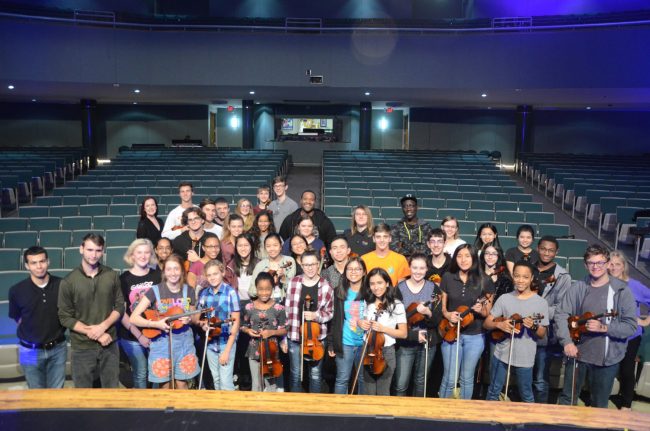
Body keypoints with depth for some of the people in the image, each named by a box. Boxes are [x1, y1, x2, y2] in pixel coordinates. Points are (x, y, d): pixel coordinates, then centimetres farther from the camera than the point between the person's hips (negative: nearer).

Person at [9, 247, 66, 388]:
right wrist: (33, 333, 4)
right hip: (31, 351, 0)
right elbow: (17, 318, 6)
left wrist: (57, 331, 1)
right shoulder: (17, 290, -11)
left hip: (58, 349, 0)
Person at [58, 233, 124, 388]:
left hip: (110, 344, 2)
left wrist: (103, 326, -15)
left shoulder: (112, 276, -1)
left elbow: (120, 306, 2)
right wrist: (93, 333, -15)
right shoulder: (68, 281, -7)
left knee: (112, 389, 13)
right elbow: (65, 317, -6)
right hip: (82, 347, -1)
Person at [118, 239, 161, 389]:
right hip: (132, 337, -1)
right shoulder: (124, 279, -3)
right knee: (141, 374, 9)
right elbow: (121, 312, -5)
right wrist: (139, 335, -11)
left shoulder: (158, 276, 1)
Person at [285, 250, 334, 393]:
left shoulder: (326, 286, -7)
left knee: (315, 374, 13)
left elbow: (329, 313, 0)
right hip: (295, 336, 1)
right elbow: (287, 310, 1)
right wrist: (283, 336, 2)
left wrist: (316, 315, -20)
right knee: (296, 374, 13)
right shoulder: (294, 282, -4)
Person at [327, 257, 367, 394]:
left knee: (364, 379, 11)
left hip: (365, 343, 0)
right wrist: (331, 343, 0)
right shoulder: (339, 292, 1)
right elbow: (333, 319, 2)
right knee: (342, 379, 6)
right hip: (344, 343, 0)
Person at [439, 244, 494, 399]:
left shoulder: (482, 282, -3)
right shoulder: (448, 278, -1)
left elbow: (489, 313, 3)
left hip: (475, 336, 0)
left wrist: (481, 310, -18)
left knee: (467, 378, 12)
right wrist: (447, 315, -15)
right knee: (449, 379, 2)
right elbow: (442, 306, 5)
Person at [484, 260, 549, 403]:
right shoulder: (504, 298, -1)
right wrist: (499, 324, -18)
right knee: (493, 393, 14)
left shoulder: (540, 302, -5)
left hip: (525, 358, -1)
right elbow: (486, 323, 2)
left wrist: (534, 327, -21)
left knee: (527, 397, 15)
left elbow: (542, 334, -1)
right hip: (501, 355, 2)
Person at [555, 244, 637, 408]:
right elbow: (561, 314, -4)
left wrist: (603, 327, -24)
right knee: (567, 398, 16)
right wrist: (567, 342, -15)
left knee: (599, 405, 15)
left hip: (607, 358, -2)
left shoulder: (621, 291, -8)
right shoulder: (578, 288, -3)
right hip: (577, 353, 2)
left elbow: (631, 326, -10)